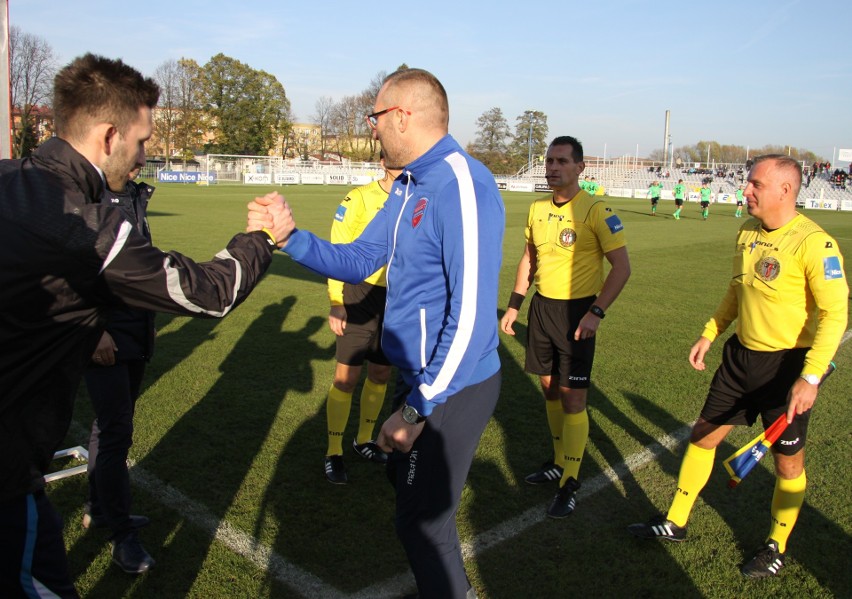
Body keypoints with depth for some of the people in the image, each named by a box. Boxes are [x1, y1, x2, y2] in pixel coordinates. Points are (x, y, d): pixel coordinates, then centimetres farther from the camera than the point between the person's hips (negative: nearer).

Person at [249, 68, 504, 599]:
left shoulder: (462, 186, -23)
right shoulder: (408, 185, 8)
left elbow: (472, 316, -28)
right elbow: (359, 260, 12)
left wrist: (416, 411, -24)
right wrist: (286, 236, -2)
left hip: (452, 389, -10)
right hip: (419, 376, 10)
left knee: (420, 519, 4)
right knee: (404, 478, 26)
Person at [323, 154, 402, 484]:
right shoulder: (359, 198, -8)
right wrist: (336, 302, -15)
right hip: (361, 296, -4)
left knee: (381, 373, 14)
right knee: (346, 376, -1)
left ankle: (364, 439, 34)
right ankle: (334, 453, 14)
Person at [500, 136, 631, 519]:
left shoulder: (595, 211, -12)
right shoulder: (537, 209, 7)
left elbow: (621, 267, -12)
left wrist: (596, 312, -20)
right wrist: (514, 304, 12)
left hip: (577, 310, -6)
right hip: (542, 306, 6)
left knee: (573, 397, -4)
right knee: (549, 387, 13)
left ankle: (570, 484, 8)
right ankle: (560, 462, 31)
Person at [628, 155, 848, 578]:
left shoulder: (813, 243, -19)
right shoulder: (746, 233, 4)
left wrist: (810, 377, -25)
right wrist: (709, 334, 15)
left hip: (788, 365, -7)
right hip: (742, 355, 7)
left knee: (787, 461, 10)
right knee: (703, 435, 12)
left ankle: (776, 548, 31)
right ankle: (675, 523, 28)